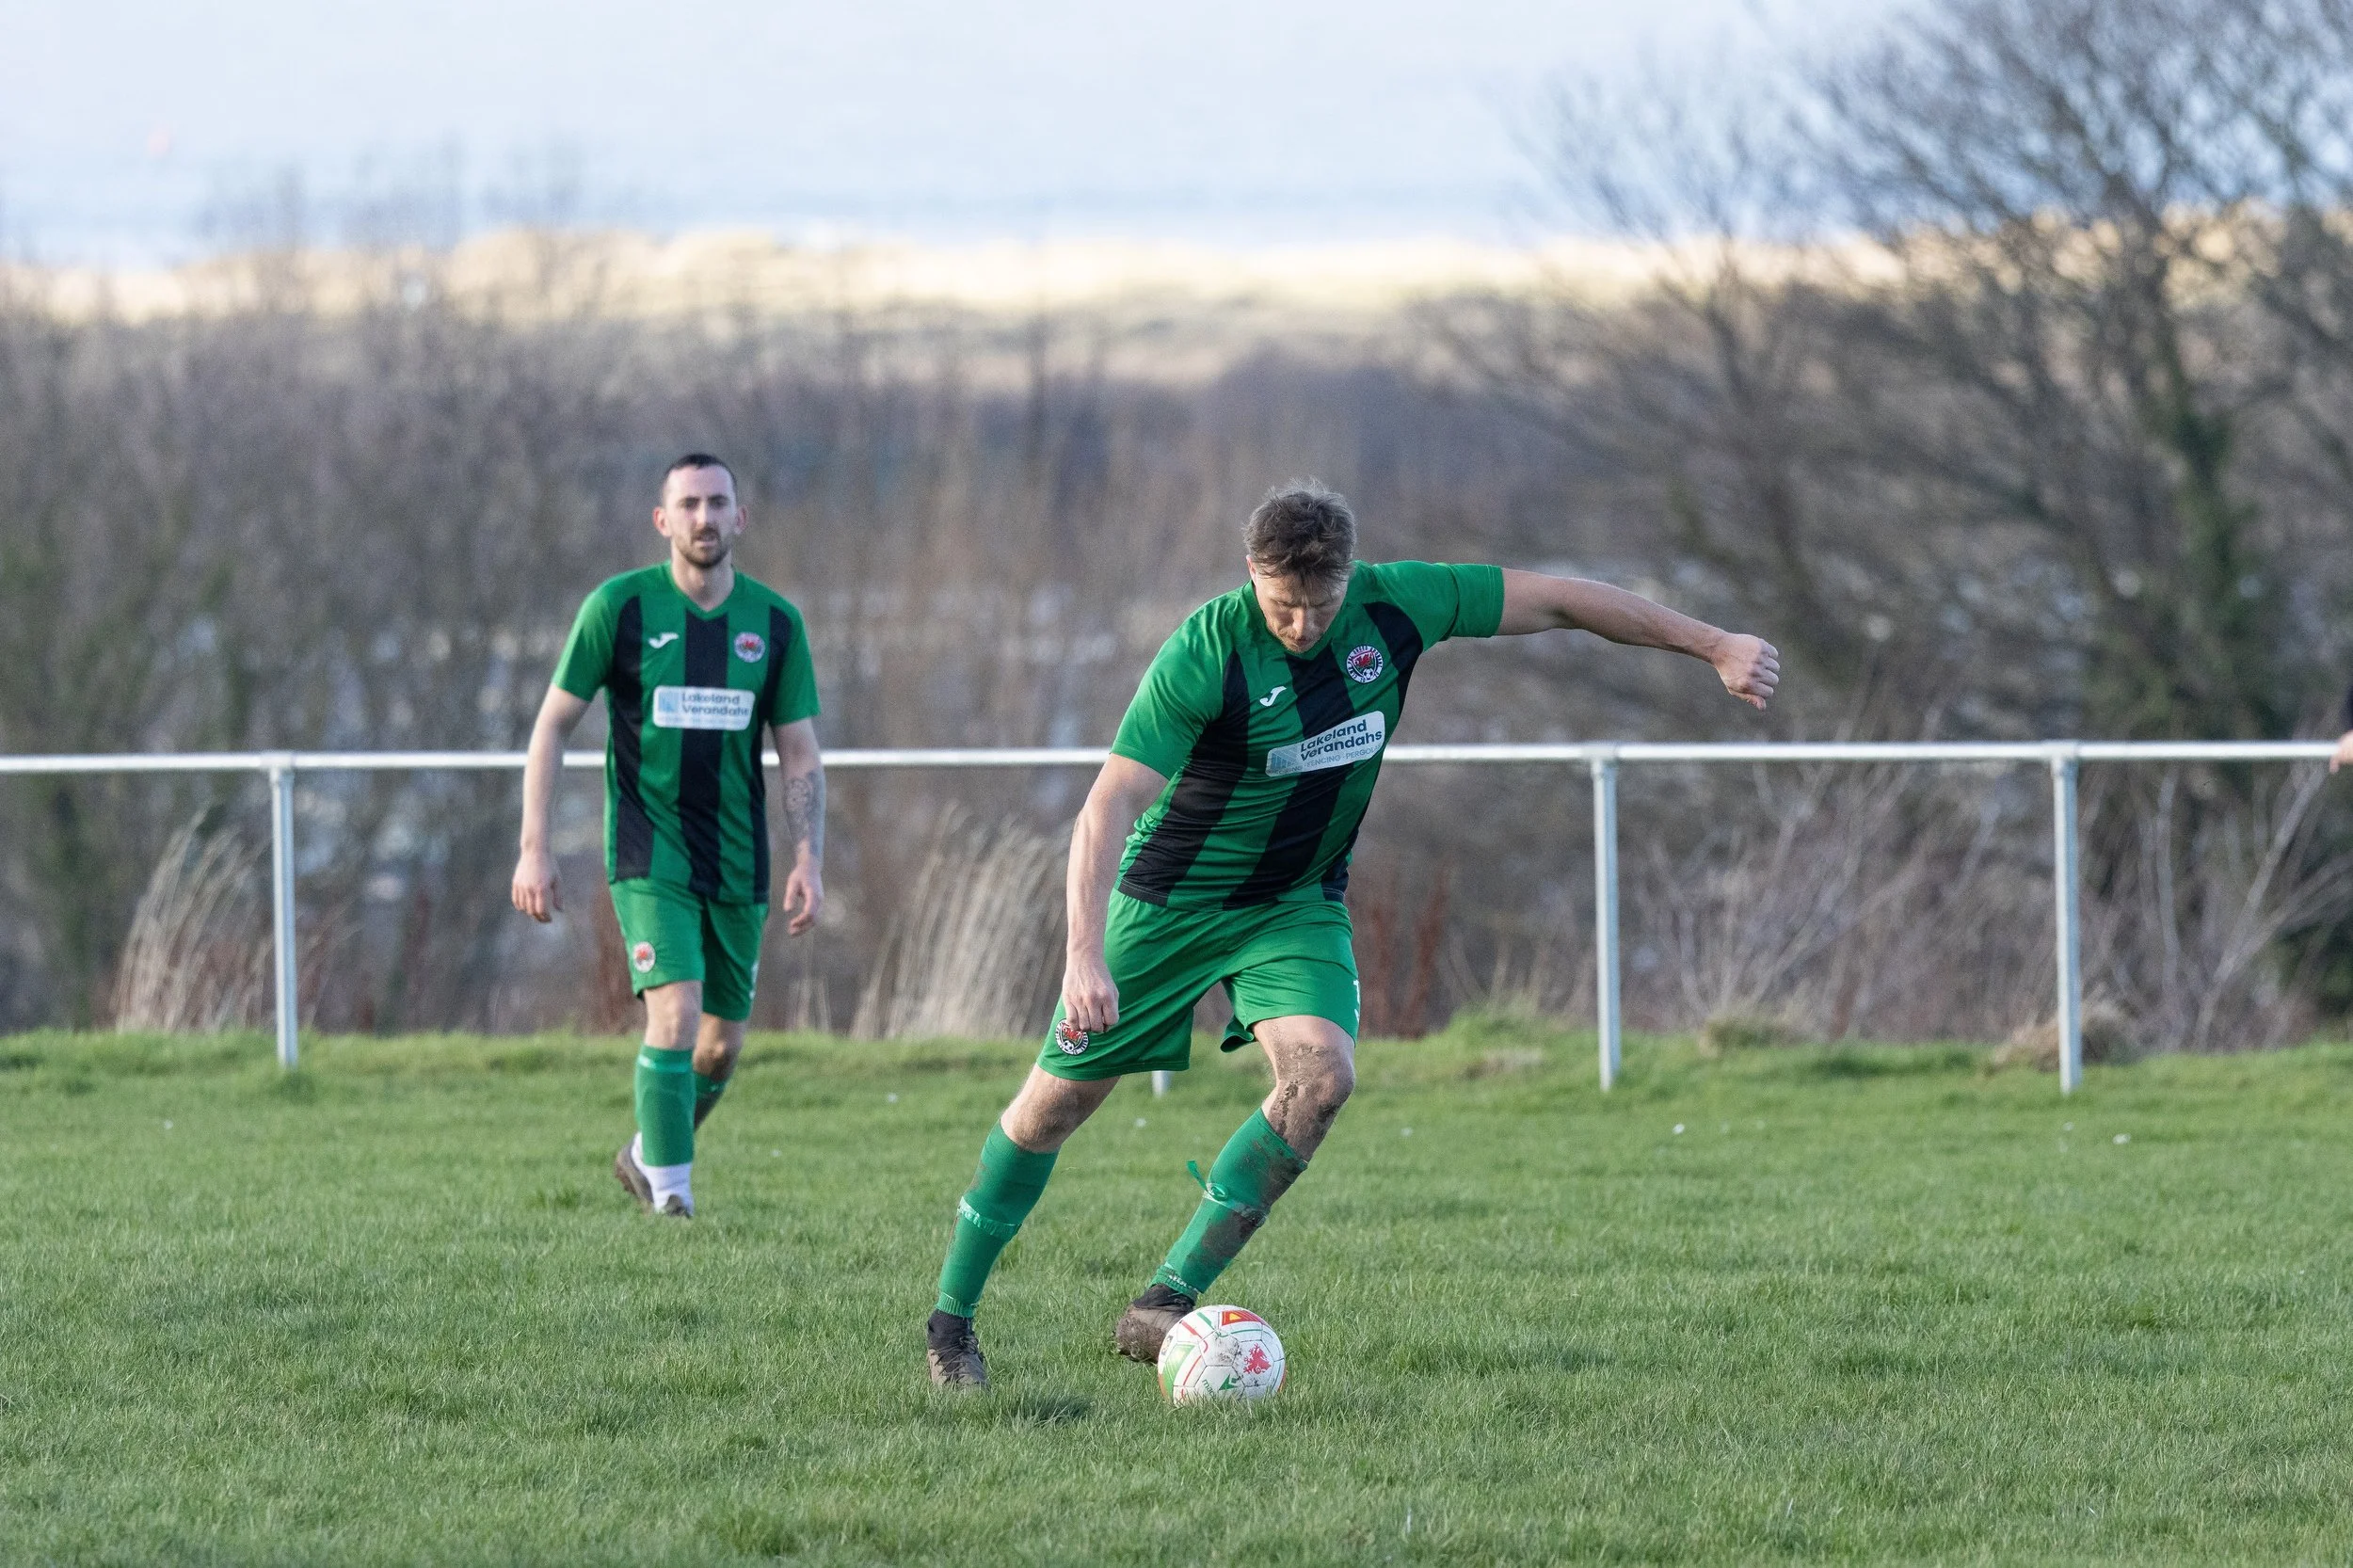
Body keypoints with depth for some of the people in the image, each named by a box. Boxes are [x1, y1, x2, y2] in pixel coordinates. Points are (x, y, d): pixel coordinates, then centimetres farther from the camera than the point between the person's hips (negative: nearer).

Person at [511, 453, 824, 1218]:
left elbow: (800, 755, 7)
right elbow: (553, 723, -1)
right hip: (649, 859, -4)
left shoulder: (774, 621, 2)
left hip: (738, 865, 4)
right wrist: (533, 850, -6)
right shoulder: (620, 606, -6)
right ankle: (671, 1199, -15)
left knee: (723, 1044, 10)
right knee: (676, 1016, -20)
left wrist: (809, 860, -6)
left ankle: (645, 1156, 36)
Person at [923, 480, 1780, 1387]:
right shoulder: (1203, 655, -28)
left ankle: (1164, 1304, -18)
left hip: (1297, 902, 3)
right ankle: (951, 1319, 19)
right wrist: (1085, 957, -44)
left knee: (1322, 1074, -23)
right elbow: (1109, 807, -32)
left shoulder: (1394, 606, -16)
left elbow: (1555, 600, -4)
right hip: (1170, 898, -3)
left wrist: (1714, 646, -1)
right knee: (1058, 1100, 1)